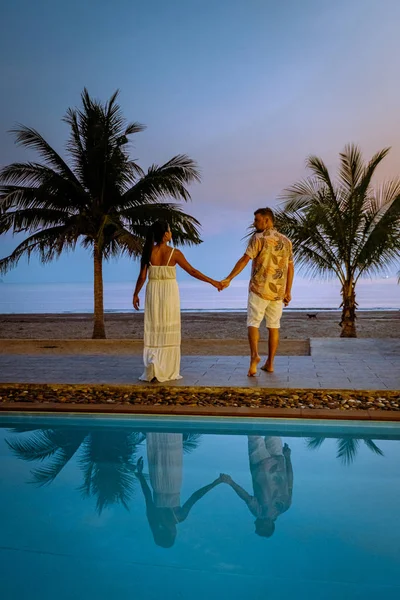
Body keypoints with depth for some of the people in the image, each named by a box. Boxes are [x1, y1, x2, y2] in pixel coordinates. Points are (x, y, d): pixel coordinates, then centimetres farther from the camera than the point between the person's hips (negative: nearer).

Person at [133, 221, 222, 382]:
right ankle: (168, 372, 8)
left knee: (153, 331, 8)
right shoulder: (174, 253, -8)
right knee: (169, 331, 5)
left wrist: (136, 294, 10)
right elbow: (192, 271, -5)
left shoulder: (148, 252, -3)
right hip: (170, 292, -2)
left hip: (153, 292, 2)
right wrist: (212, 282, 2)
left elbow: (142, 276, -2)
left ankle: (152, 368, -6)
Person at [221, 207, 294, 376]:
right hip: (278, 291, 5)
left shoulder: (258, 238, -7)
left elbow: (244, 260, -15)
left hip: (259, 289, -5)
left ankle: (254, 354, -20)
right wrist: (288, 291, 16)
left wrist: (228, 279, -13)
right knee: (273, 326, 10)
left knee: (253, 323, 1)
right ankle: (270, 363, 13)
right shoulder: (286, 241, 11)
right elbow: (290, 268, 11)